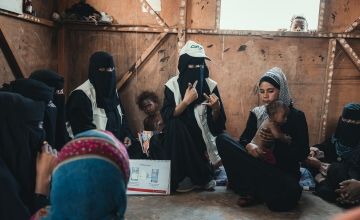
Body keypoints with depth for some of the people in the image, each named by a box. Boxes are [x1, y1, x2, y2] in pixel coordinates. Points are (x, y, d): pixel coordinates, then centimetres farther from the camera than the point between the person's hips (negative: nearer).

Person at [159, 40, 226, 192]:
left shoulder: (210, 85, -5)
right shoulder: (172, 85, -7)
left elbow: (217, 122, -4)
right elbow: (166, 116, -18)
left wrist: (216, 108, -25)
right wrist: (186, 101, -29)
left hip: (203, 137, 1)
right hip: (179, 139, 0)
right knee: (174, 124, -30)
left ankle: (192, 176, 7)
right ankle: (203, 177, -19)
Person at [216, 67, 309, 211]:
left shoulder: (296, 116, -4)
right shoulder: (256, 113, 7)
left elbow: (302, 153, -8)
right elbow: (244, 139, 1)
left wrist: (277, 140, -22)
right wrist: (249, 147, -24)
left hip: (284, 171, -3)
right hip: (259, 166, 3)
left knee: (288, 195, -40)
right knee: (222, 139, -17)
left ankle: (253, 191, -8)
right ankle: (249, 187, -15)